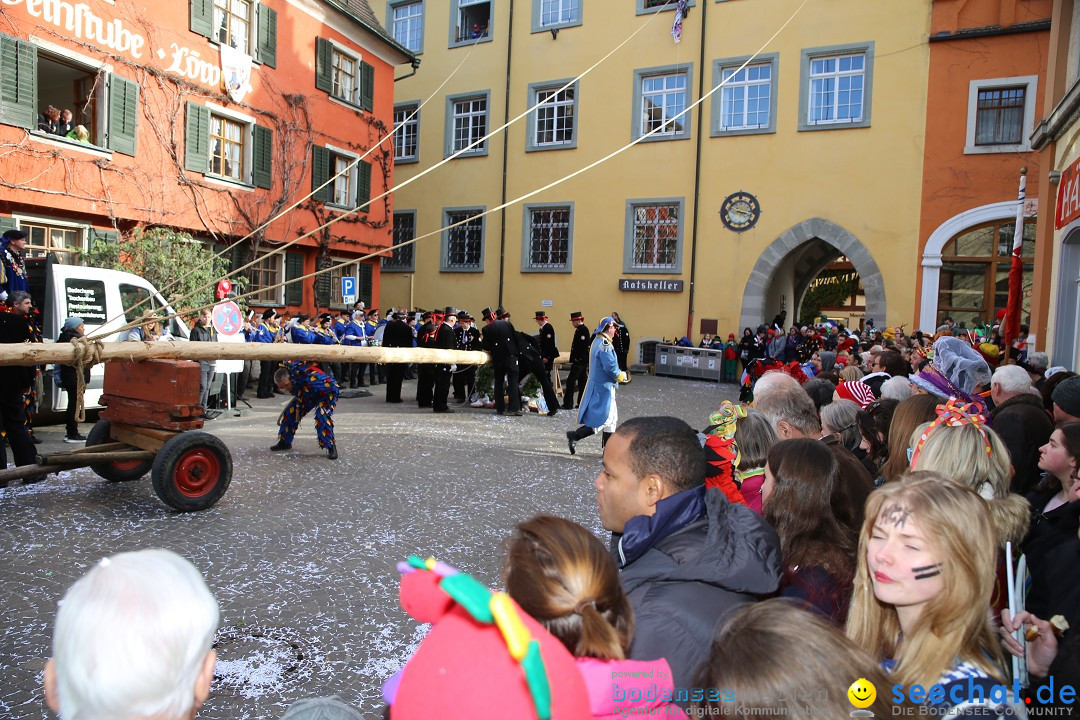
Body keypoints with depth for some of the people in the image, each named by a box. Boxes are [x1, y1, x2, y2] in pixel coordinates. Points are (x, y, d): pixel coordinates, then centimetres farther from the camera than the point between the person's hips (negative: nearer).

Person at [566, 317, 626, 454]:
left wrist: (618, 373, 12)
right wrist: (621, 376, -7)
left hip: (598, 385, 10)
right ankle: (574, 436, -3)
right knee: (602, 420, -5)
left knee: (611, 418, 15)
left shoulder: (597, 341, 12)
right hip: (603, 387, -10)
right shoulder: (605, 344, -19)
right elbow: (610, 367, -25)